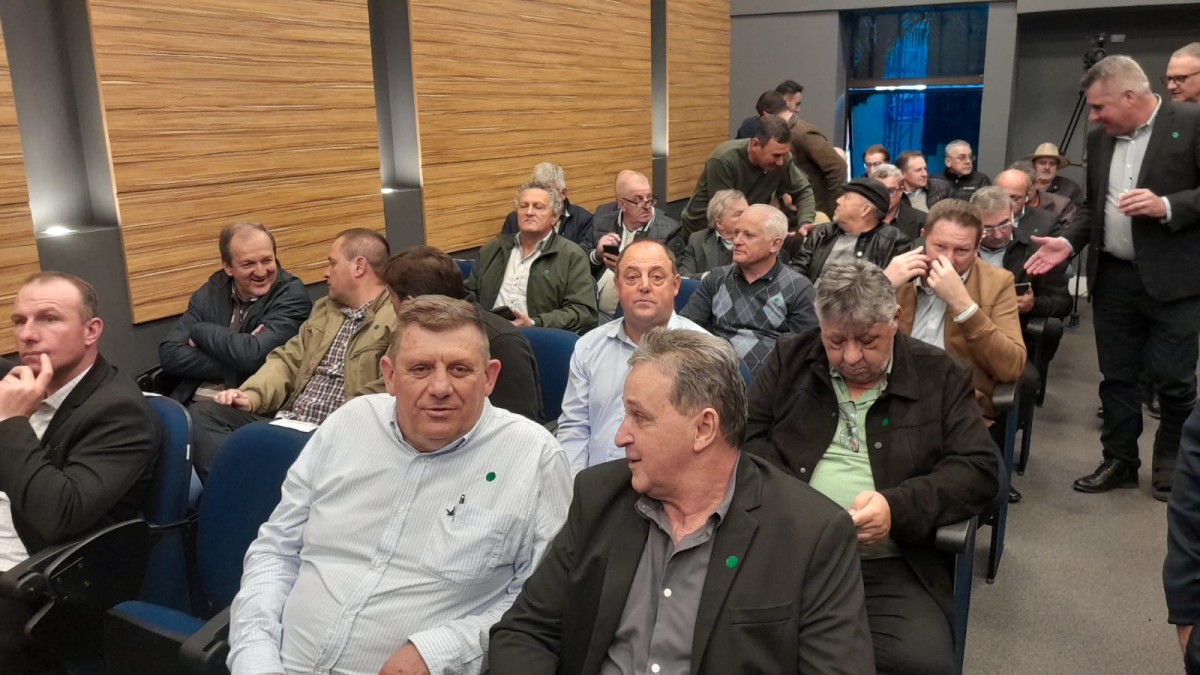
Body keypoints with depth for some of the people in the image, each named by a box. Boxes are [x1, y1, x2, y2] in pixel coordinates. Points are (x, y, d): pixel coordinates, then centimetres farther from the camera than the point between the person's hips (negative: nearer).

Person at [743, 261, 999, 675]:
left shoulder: (939, 377, 8)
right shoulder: (790, 359, 12)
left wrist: (899, 507, -15)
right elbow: (745, 435, 8)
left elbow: (980, 469, 2)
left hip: (892, 567, 0)